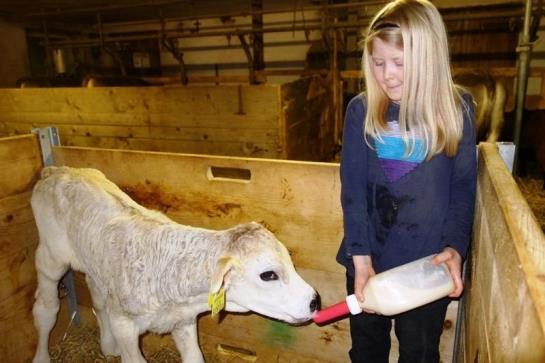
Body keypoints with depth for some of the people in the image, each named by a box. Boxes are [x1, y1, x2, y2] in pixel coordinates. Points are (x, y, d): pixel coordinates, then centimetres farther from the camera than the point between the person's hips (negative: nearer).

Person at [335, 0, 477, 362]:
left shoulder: (458, 109, -5)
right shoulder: (361, 109, -6)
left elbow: (463, 187, -2)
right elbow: (352, 187, -9)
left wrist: (454, 247, -17)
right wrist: (361, 256, -16)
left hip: (428, 262, -1)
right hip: (369, 255, 1)